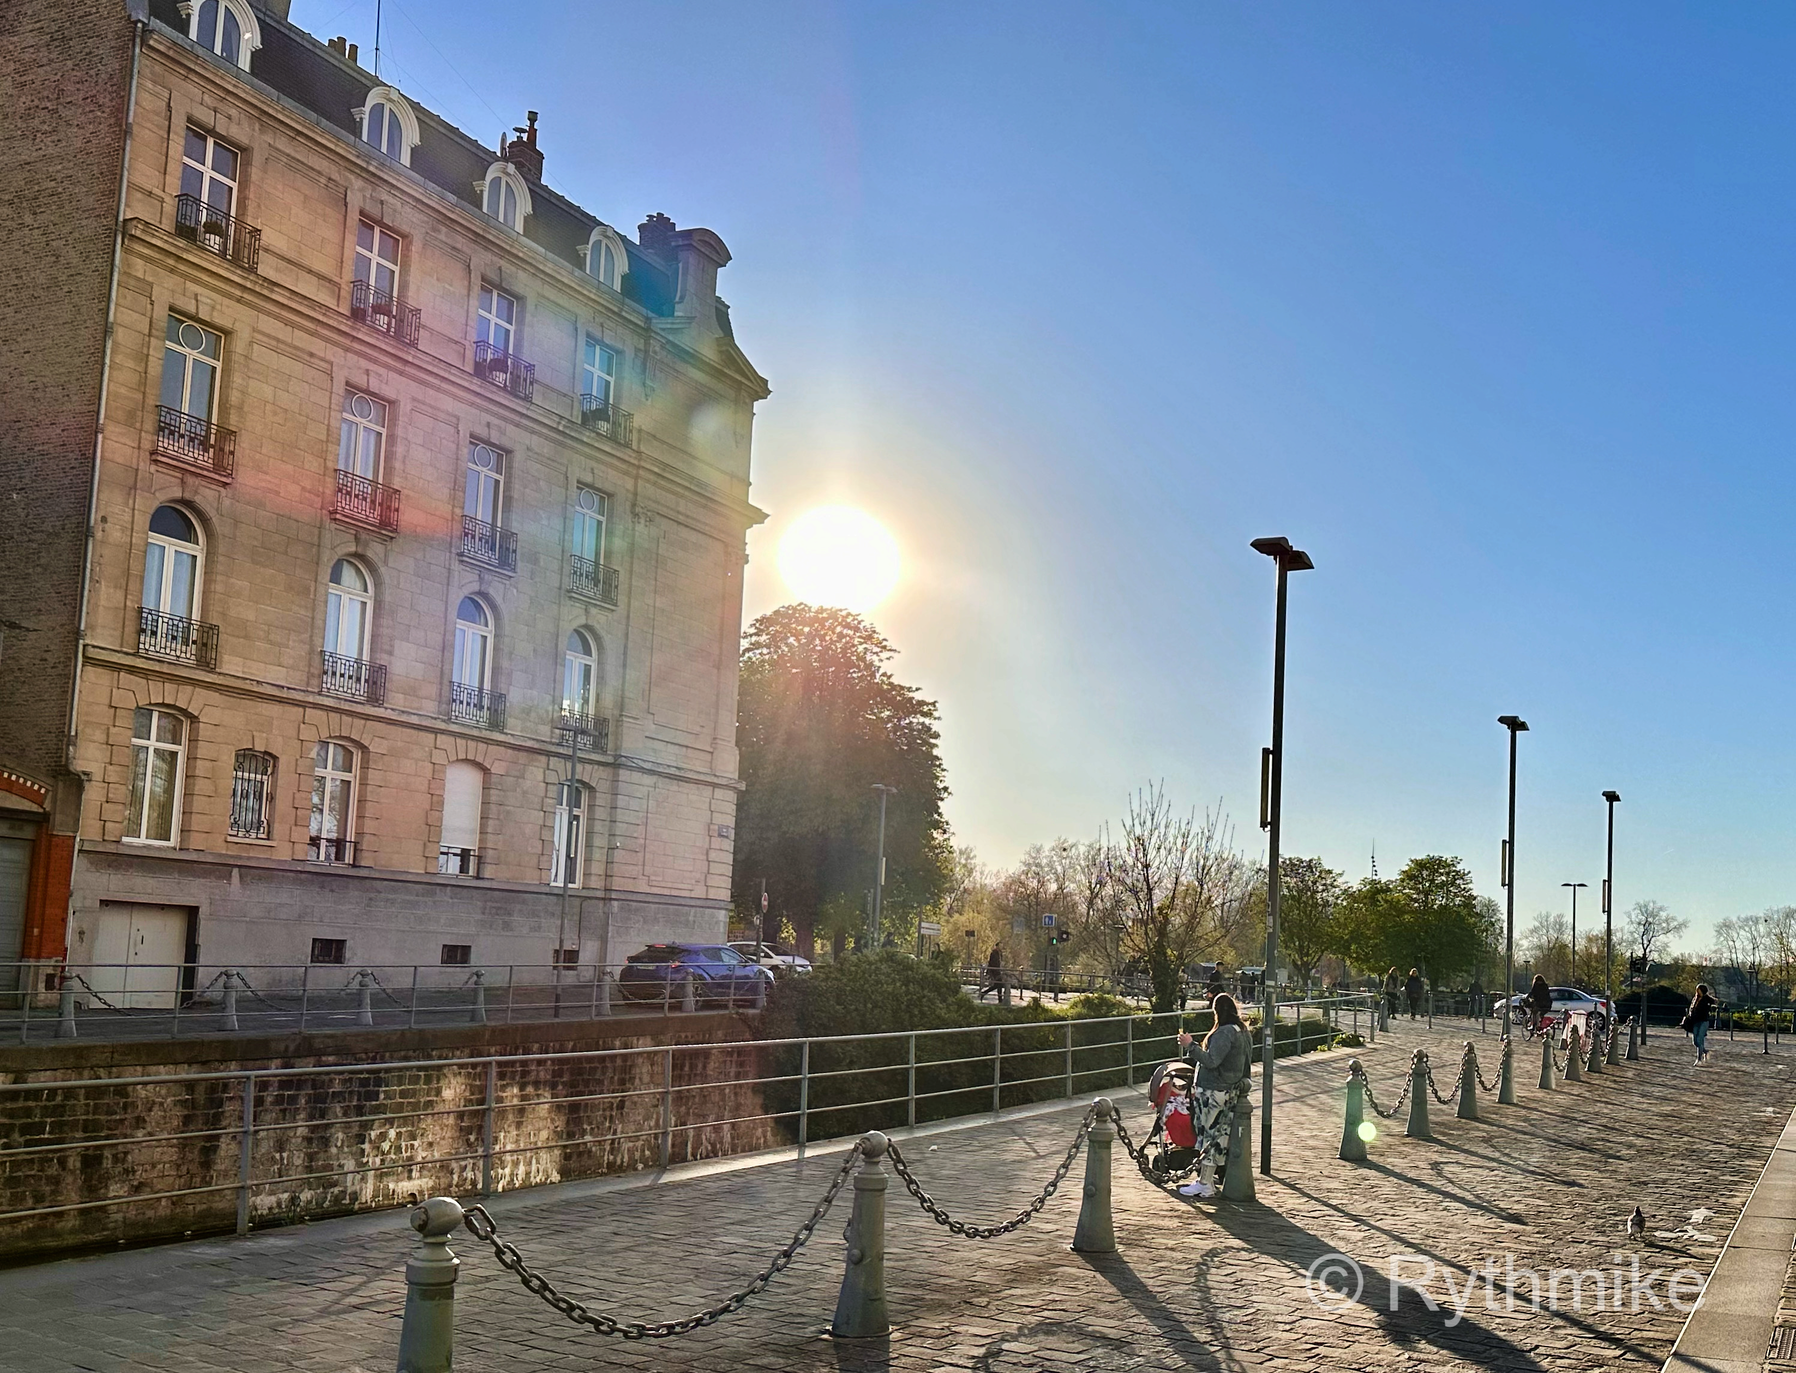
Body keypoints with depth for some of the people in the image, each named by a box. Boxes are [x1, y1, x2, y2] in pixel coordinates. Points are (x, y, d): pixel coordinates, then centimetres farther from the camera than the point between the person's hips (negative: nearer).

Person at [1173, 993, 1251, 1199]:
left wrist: (1190, 1046, -22)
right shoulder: (1243, 1032, 12)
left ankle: (1204, 1184, 0)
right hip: (1229, 1091, 10)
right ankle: (1207, 1180, 17)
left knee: (1209, 1134, -4)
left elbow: (1212, 1061, -24)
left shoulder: (1224, 1033, -19)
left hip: (1214, 1091, -10)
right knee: (1218, 1135, 12)